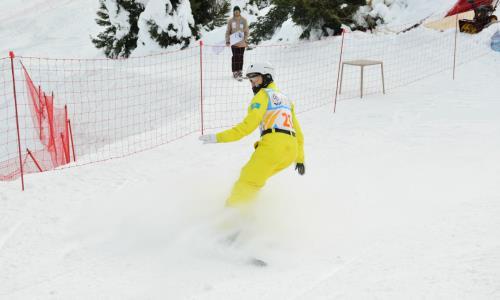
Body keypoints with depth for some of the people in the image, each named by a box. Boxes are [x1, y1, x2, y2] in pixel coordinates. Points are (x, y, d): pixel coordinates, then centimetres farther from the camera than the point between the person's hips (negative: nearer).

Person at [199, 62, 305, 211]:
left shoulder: (263, 95, 7)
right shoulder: (286, 99, 31)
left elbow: (248, 125, -5)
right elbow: (298, 132, 34)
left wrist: (218, 137, -7)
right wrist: (300, 159, 42)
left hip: (273, 144, -7)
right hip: (291, 151, 8)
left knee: (247, 181, -7)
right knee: (255, 176, 19)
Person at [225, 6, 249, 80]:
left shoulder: (244, 20, 4)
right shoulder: (231, 21, 2)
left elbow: (246, 31, 7)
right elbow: (228, 31, 5)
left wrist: (245, 40, -3)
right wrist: (227, 41, -2)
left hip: (242, 43, 2)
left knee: (241, 57, 5)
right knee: (235, 57, -7)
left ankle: (239, 71, 15)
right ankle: (235, 72, -5)